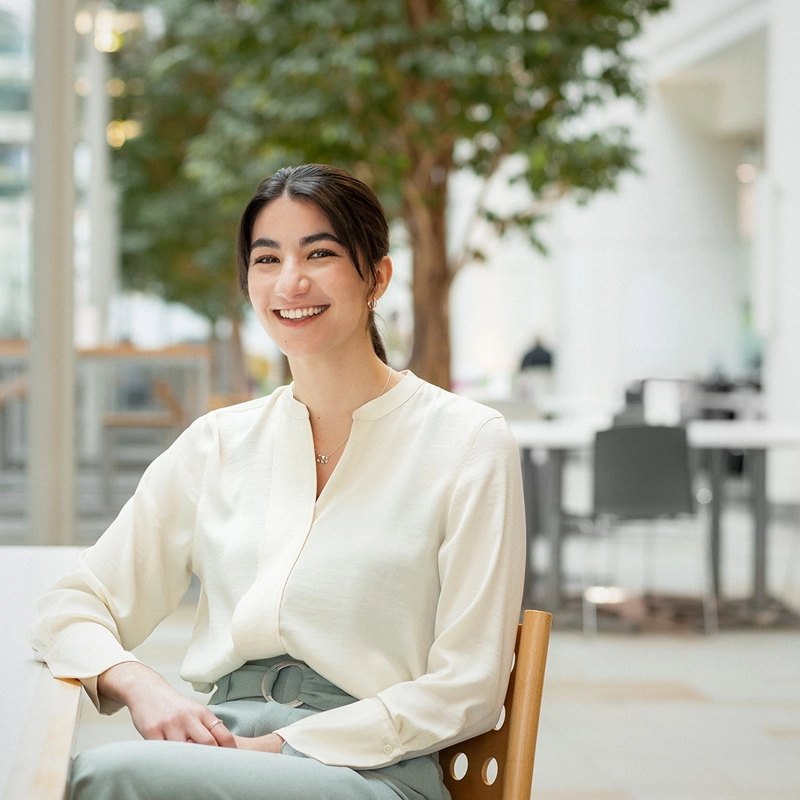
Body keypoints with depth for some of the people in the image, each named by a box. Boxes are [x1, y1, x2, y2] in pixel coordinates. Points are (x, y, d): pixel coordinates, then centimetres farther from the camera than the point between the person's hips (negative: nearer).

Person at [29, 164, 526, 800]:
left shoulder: (469, 442, 1)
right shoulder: (216, 444, 13)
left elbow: (466, 688, -3)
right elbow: (72, 610, 14)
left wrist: (279, 745, -12)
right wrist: (140, 685, -10)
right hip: (223, 744, 4)